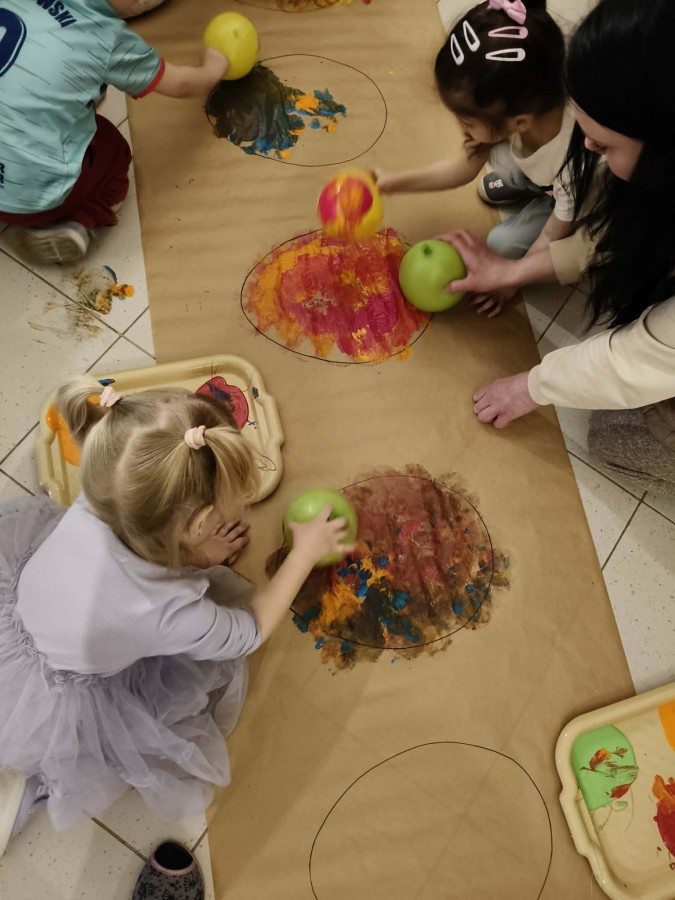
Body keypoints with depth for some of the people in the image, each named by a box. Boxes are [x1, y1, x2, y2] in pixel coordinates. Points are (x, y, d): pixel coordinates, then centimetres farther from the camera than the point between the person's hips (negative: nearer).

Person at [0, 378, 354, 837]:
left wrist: (198, 552, -13)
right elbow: (251, 632, -17)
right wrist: (305, 551, -12)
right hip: (55, 710, -4)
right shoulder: (167, 611, -37)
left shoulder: (95, 505, -26)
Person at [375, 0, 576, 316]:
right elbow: (465, 166, -10)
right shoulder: (508, 113, -28)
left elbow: (553, 237, -27)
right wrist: (396, 182, -13)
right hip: (540, 175, 5)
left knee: (504, 243, -17)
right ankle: (525, 184, 16)